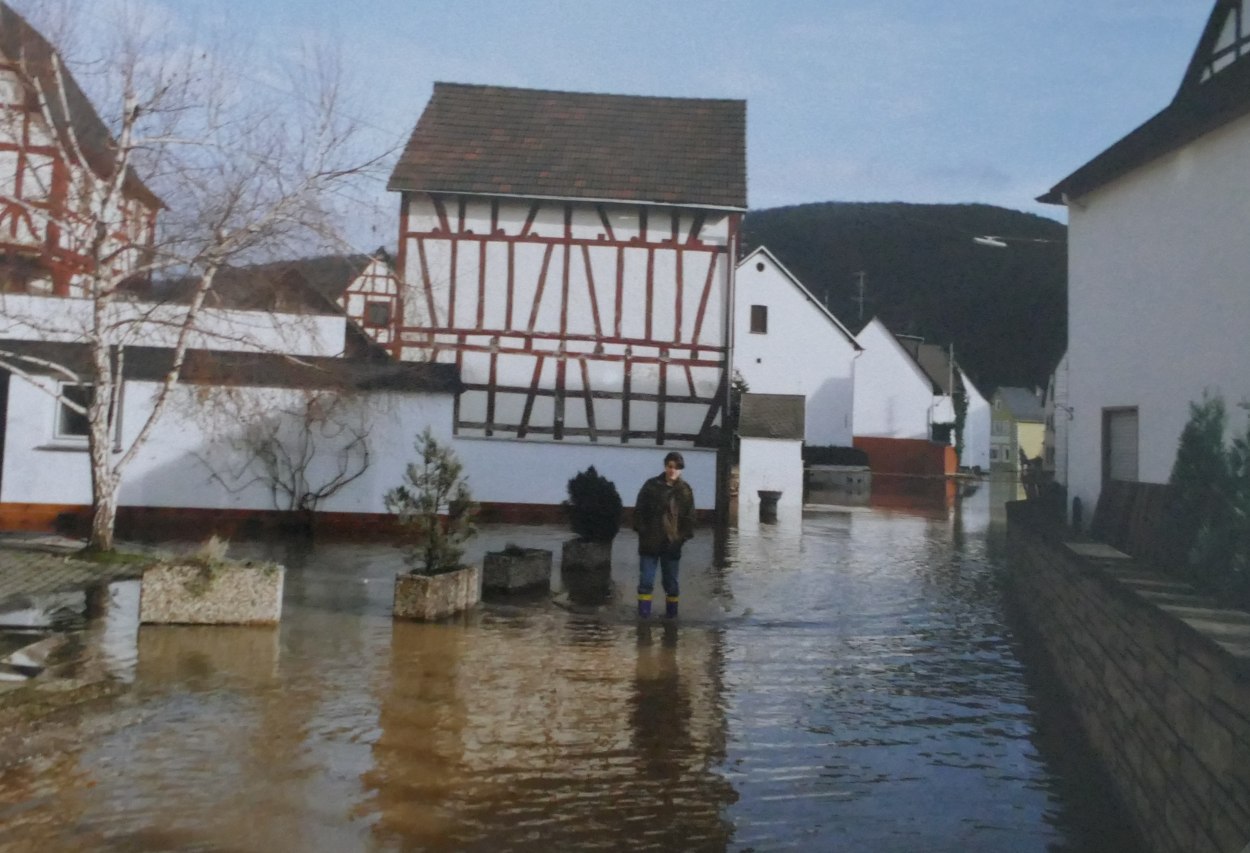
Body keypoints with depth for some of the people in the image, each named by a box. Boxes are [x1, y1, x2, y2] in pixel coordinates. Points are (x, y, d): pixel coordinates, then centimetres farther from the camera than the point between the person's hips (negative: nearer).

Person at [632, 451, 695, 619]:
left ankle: (671, 614, 23)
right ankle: (643, 615, 7)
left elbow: (689, 517, 5)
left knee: (671, 582, 11)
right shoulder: (651, 485, -2)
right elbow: (639, 510, 0)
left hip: (672, 544, 1)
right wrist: (642, 531, -8)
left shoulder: (686, 490, 3)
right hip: (650, 542, -1)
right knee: (646, 581, -1)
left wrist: (684, 536, -5)